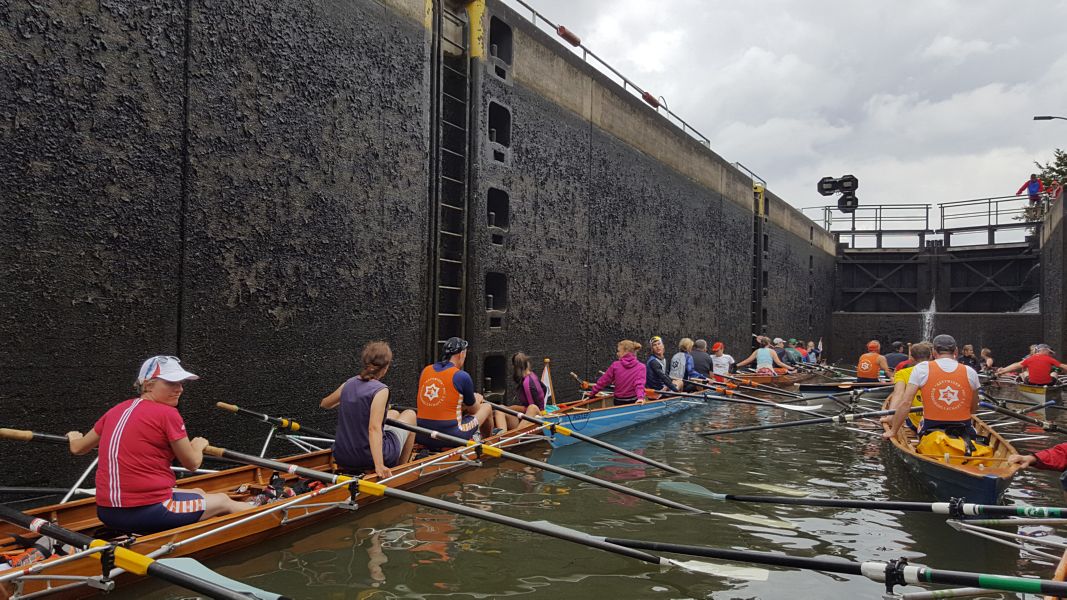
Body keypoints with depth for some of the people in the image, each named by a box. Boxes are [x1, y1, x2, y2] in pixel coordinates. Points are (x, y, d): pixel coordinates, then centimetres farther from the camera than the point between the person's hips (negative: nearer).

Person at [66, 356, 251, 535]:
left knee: (198, 493, 28)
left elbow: (77, 448, 19)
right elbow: (192, 463, -4)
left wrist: (75, 437, 42)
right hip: (147, 513, -8)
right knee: (223, 500, 14)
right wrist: (199, 445, 19)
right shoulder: (167, 413, -13)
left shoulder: (116, 410, 7)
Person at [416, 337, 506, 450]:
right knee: (486, 407, 18)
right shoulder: (462, 376, -9)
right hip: (449, 438, -5)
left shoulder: (425, 371, 6)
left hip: (421, 438, 6)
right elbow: (474, 410, 5)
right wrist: (478, 400, 29)